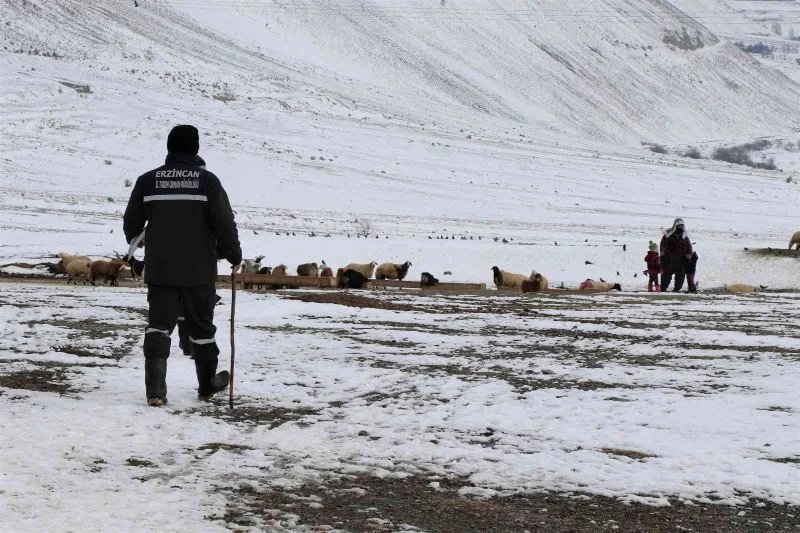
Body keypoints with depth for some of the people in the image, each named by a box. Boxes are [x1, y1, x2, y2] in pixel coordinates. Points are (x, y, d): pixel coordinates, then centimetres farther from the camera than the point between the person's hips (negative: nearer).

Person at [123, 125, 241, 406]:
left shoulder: (147, 180, 2)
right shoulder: (207, 181, -6)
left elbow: (131, 223, 10)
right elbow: (225, 222, -7)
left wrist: (134, 245, 32)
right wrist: (234, 253, 9)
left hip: (160, 269, 1)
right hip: (199, 270, -1)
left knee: (159, 324, 1)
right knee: (201, 326, 12)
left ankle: (155, 388, -15)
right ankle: (207, 384, 27)